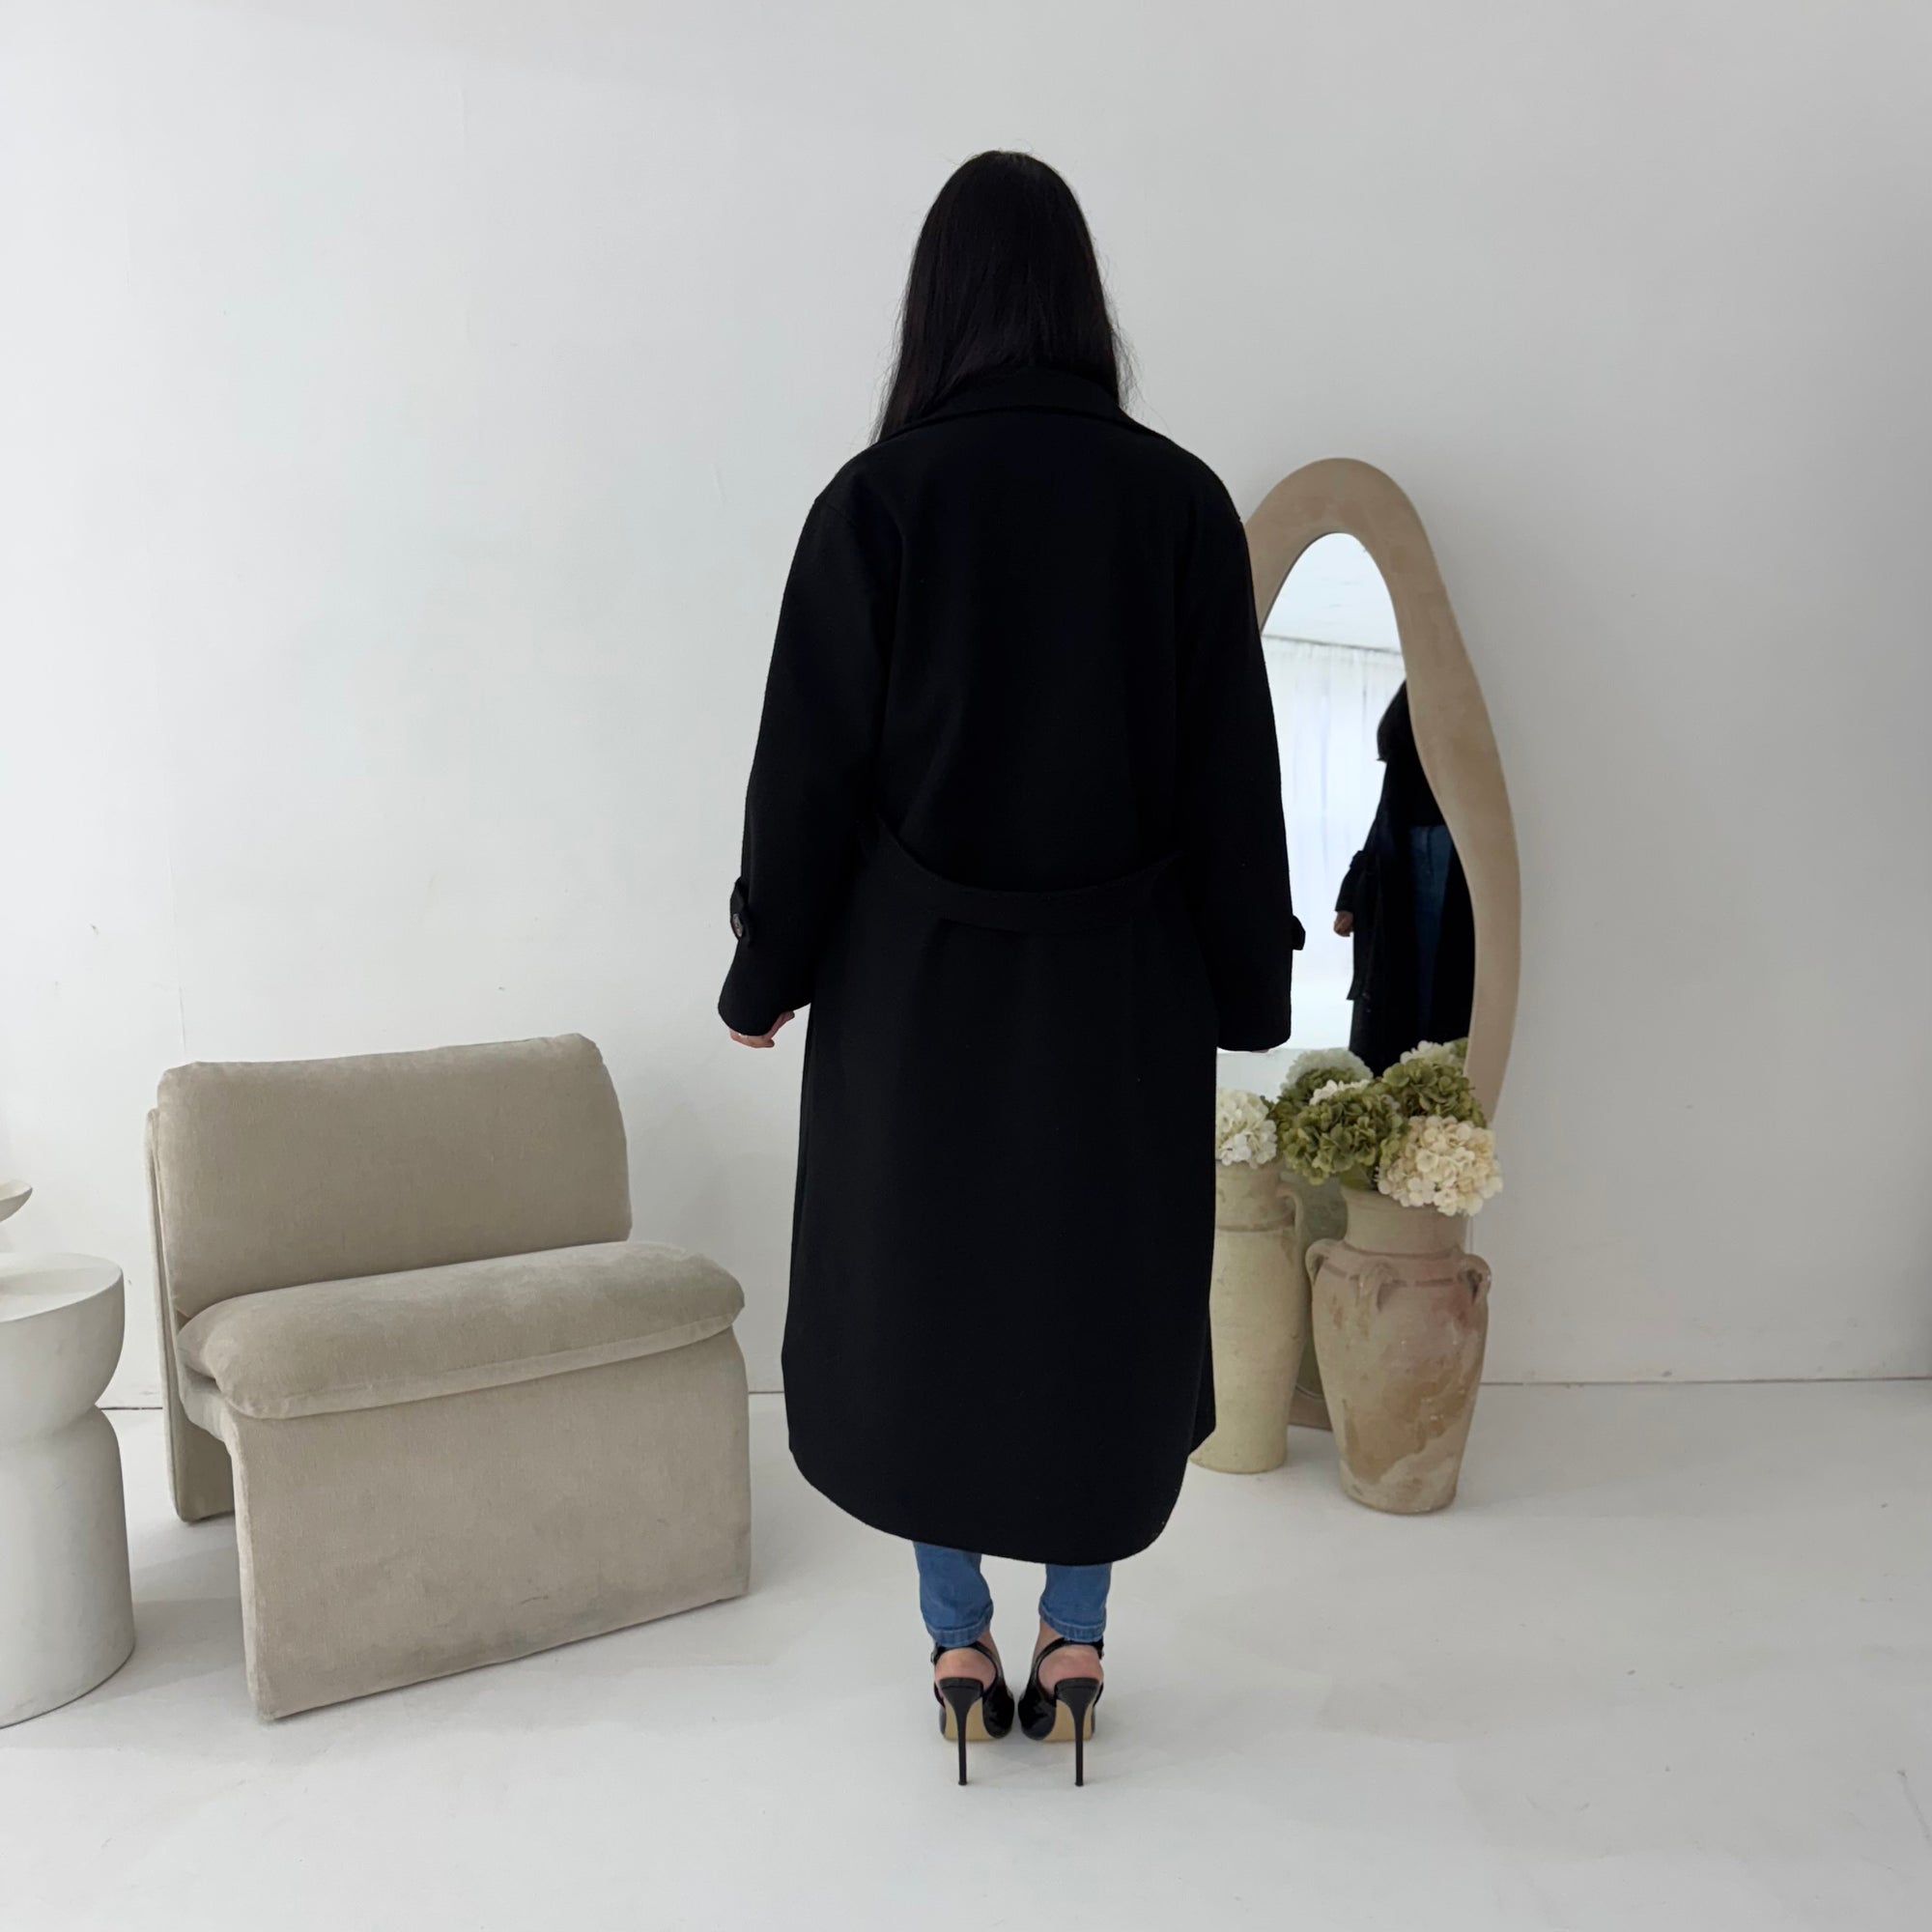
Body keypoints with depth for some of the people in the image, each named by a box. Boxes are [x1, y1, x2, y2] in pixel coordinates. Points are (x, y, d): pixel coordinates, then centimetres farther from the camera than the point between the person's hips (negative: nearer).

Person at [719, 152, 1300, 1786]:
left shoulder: (877, 498, -8)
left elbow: (811, 762, -6)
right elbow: (1231, 768, -2)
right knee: (1107, 1295, 16)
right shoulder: (1178, 498, -4)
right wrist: (1247, 982, 8)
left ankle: (961, 1644, 26)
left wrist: (768, 968, 5)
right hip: (1120, 978, 2)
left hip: (917, 973, -1)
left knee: (920, 1293, 15)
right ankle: (1074, 1642, 28)